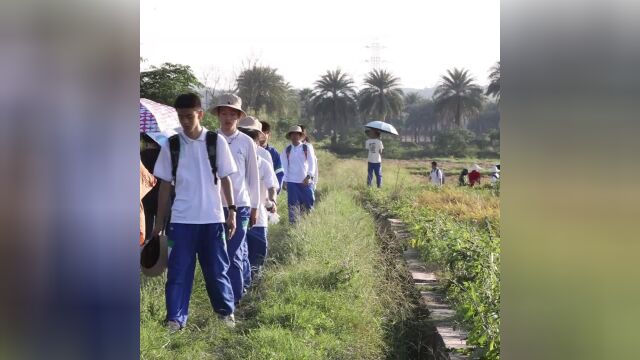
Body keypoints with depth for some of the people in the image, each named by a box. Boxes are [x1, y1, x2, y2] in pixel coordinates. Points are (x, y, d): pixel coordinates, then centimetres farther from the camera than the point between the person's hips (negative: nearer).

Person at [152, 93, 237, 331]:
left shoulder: (216, 142, -1)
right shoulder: (171, 145, 1)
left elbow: (225, 179, 3)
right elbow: (165, 185, 5)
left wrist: (232, 212, 1)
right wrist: (159, 221, 6)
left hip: (212, 218, 0)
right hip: (181, 219, 0)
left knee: (217, 267, 10)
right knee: (178, 270, 1)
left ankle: (226, 310, 26)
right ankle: (175, 319, 7)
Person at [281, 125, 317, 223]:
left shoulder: (307, 148, 3)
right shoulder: (287, 150, 7)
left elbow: (312, 163, -2)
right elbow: (284, 166, 7)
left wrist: (309, 176, -15)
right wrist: (285, 181, 1)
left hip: (306, 181, 0)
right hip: (292, 182, 1)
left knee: (308, 204, 1)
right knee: (293, 205, -2)